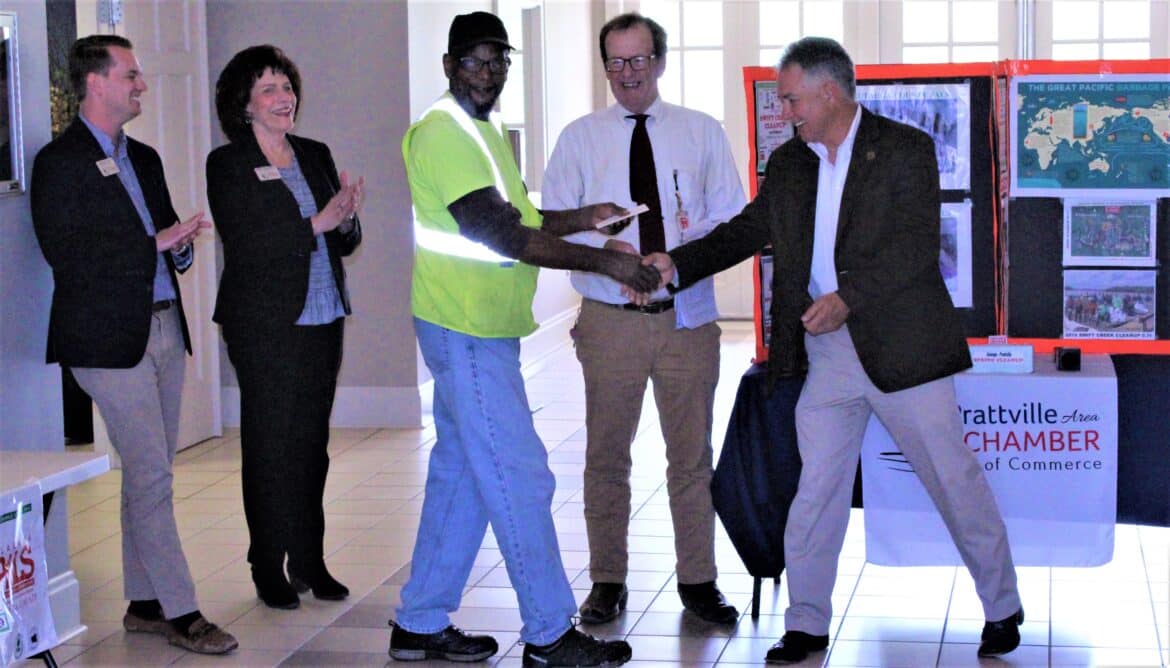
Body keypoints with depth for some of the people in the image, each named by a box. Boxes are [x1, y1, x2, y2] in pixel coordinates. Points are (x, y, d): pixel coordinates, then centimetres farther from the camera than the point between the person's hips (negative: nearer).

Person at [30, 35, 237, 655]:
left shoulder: (143, 158, 17)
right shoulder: (60, 161, -8)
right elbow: (65, 254, -16)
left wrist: (183, 246, -1)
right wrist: (158, 242, -14)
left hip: (163, 327, 8)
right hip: (110, 339, -8)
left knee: (148, 475, 11)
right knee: (151, 477, -7)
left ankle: (144, 603, 19)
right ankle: (180, 610, -1)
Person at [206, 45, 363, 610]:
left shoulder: (315, 156, 13)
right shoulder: (228, 164, -3)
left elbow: (345, 242, 14)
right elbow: (245, 243, -15)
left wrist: (346, 219, -9)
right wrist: (317, 223, -19)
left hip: (322, 320, 5)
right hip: (265, 324, -5)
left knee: (312, 442, 7)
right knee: (270, 445, 0)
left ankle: (310, 561, 16)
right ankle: (269, 569, 9)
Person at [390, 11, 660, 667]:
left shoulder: (484, 133, 17)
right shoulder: (444, 133, -16)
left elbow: (513, 219, 22)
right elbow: (499, 236, -22)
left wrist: (582, 218, 6)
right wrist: (605, 261, -20)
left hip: (482, 331, 10)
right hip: (467, 331, -10)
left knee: (460, 476, 14)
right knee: (520, 480, -6)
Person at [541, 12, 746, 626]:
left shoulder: (703, 133, 8)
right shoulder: (580, 137, 6)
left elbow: (734, 218, 4)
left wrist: (689, 251, -16)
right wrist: (607, 248, -19)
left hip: (688, 317, 1)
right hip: (610, 318, 0)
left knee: (692, 456, 7)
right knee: (606, 456, 6)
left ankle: (698, 582, 17)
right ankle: (607, 582, 17)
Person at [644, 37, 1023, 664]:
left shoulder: (905, 149, -7)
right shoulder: (788, 164, 11)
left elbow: (917, 247, -15)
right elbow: (748, 230, 17)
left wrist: (848, 299, -25)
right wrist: (676, 264, 4)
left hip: (900, 346, -5)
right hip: (824, 353, 5)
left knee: (955, 481, 5)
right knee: (815, 489, 4)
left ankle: (1002, 609, 20)